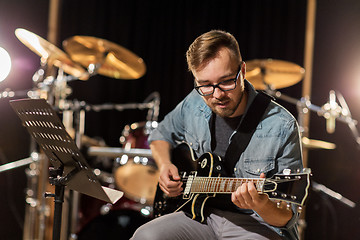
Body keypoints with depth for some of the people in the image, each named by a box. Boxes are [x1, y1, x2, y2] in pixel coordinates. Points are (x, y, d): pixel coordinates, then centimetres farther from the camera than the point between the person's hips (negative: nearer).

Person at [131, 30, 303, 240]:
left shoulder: (282, 128, -16)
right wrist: (165, 166, 4)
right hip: (200, 213, 4)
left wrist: (263, 206, -36)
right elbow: (162, 135, 25)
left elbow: (287, 218, -13)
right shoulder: (193, 105, 1)